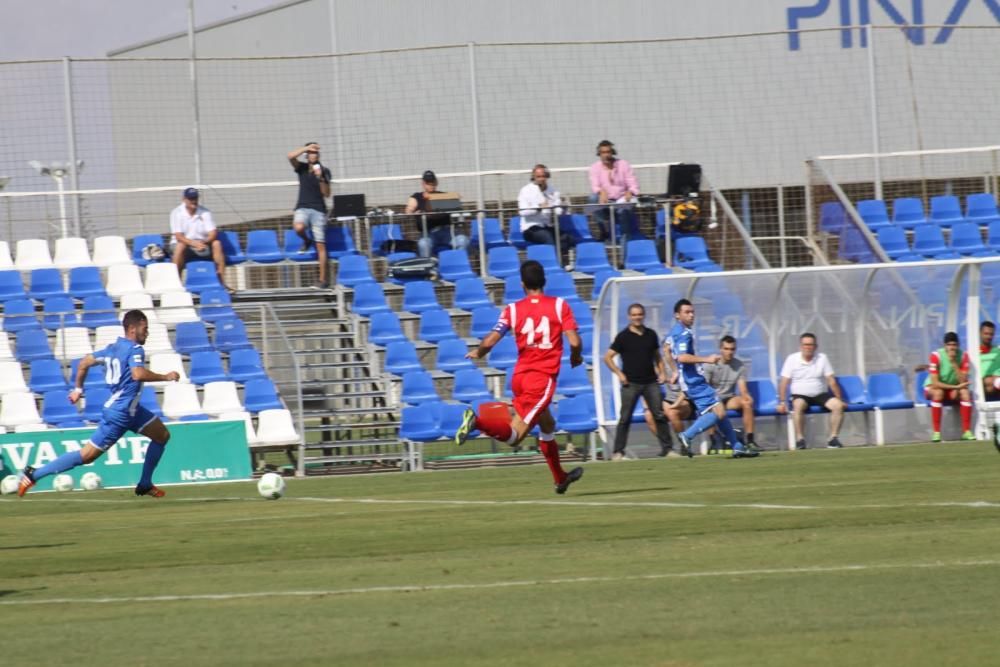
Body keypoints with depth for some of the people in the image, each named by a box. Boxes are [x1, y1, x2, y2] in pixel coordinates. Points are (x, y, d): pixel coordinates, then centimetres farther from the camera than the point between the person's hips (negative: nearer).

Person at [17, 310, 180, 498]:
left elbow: (85, 362, 15)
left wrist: (78, 388, 25)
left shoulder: (114, 348, 10)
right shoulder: (135, 349, -17)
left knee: (162, 435, 16)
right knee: (86, 456, -6)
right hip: (120, 414, -10)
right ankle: (34, 474, -4)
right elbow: (138, 374, -36)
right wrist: (165, 377, -25)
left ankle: (145, 485, 20)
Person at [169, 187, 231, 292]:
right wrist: (193, 243, -34)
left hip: (202, 244, 2)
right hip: (185, 245, -2)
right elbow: (178, 236, -16)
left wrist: (204, 242, -30)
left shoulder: (205, 212, 1)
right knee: (180, 246, -37)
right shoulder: (176, 213, -6)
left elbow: (213, 233, -7)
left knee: (217, 244, -26)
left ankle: (221, 279, -25)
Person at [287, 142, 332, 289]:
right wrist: (307, 148, -14)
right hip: (303, 207, 0)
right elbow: (290, 156, -12)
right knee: (298, 227, -34)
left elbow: (327, 194, -2)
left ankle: (323, 279, -1)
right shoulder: (302, 168, 6)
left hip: (318, 210, 0)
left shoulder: (324, 171, 4)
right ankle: (306, 241, 3)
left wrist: (320, 178, -14)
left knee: (320, 245, -4)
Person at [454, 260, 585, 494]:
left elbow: (490, 341, -5)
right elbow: (574, 342, -9)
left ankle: (560, 478, 36)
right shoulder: (559, 305, -2)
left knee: (547, 425, 26)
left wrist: (477, 353, 17)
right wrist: (576, 357, 13)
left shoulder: (513, 309, 3)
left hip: (520, 376, 5)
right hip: (543, 378, -5)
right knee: (513, 435, -9)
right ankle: (478, 421, -35)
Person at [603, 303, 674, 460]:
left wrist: (662, 373, 7)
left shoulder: (651, 335, 10)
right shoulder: (623, 336, -2)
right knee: (625, 418, -4)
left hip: (651, 382, 3)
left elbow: (657, 356, 21)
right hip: (631, 383, -3)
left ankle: (666, 448, 5)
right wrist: (619, 374, -10)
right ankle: (618, 452, 0)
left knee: (660, 416, -1)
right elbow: (608, 357, -1)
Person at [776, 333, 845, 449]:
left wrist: (840, 399, -2)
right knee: (798, 405, -37)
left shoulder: (822, 358, 4)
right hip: (800, 395, -2)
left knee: (838, 405, -25)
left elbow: (832, 381, 4)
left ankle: (833, 438, -17)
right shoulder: (792, 359, 0)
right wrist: (782, 402, -13)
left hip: (820, 395, 2)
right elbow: (784, 382, -3)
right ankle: (800, 439, -33)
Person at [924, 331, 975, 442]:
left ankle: (967, 431, -24)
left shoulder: (963, 356, -10)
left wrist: (954, 364, -29)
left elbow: (964, 382, -17)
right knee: (938, 392, -36)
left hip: (953, 390, 3)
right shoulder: (936, 356, -21)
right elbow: (935, 383, -24)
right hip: (932, 388, -3)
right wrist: (956, 386, -27)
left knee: (966, 393, -26)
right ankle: (936, 433, -35)